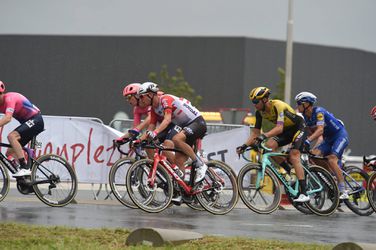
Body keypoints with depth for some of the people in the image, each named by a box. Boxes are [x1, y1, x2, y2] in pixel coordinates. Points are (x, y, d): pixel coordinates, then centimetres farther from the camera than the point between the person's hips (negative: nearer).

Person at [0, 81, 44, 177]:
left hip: (35, 120, -10)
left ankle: (24, 168, -31)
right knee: (10, 153, 4)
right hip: (27, 122, 10)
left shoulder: (9, 98, -23)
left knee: (11, 136, -30)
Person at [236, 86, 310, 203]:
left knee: (293, 156, -23)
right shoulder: (260, 112, -8)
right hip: (286, 131, 7)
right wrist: (245, 145, -19)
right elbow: (255, 133, -4)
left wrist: (264, 136, -56)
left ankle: (304, 193, -28)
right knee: (270, 145, -20)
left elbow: (279, 128, -41)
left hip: (298, 128, -7)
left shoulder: (277, 106, -30)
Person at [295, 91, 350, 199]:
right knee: (313, 154, -13)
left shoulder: (318, 112, -24)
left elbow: (320, 130, -36)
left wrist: (308, 140, -48)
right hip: (328, 139, 8)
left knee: (332, 160, -25)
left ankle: (343, 191, -23)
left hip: (340, 135, -8)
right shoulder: (305, 117, 1)